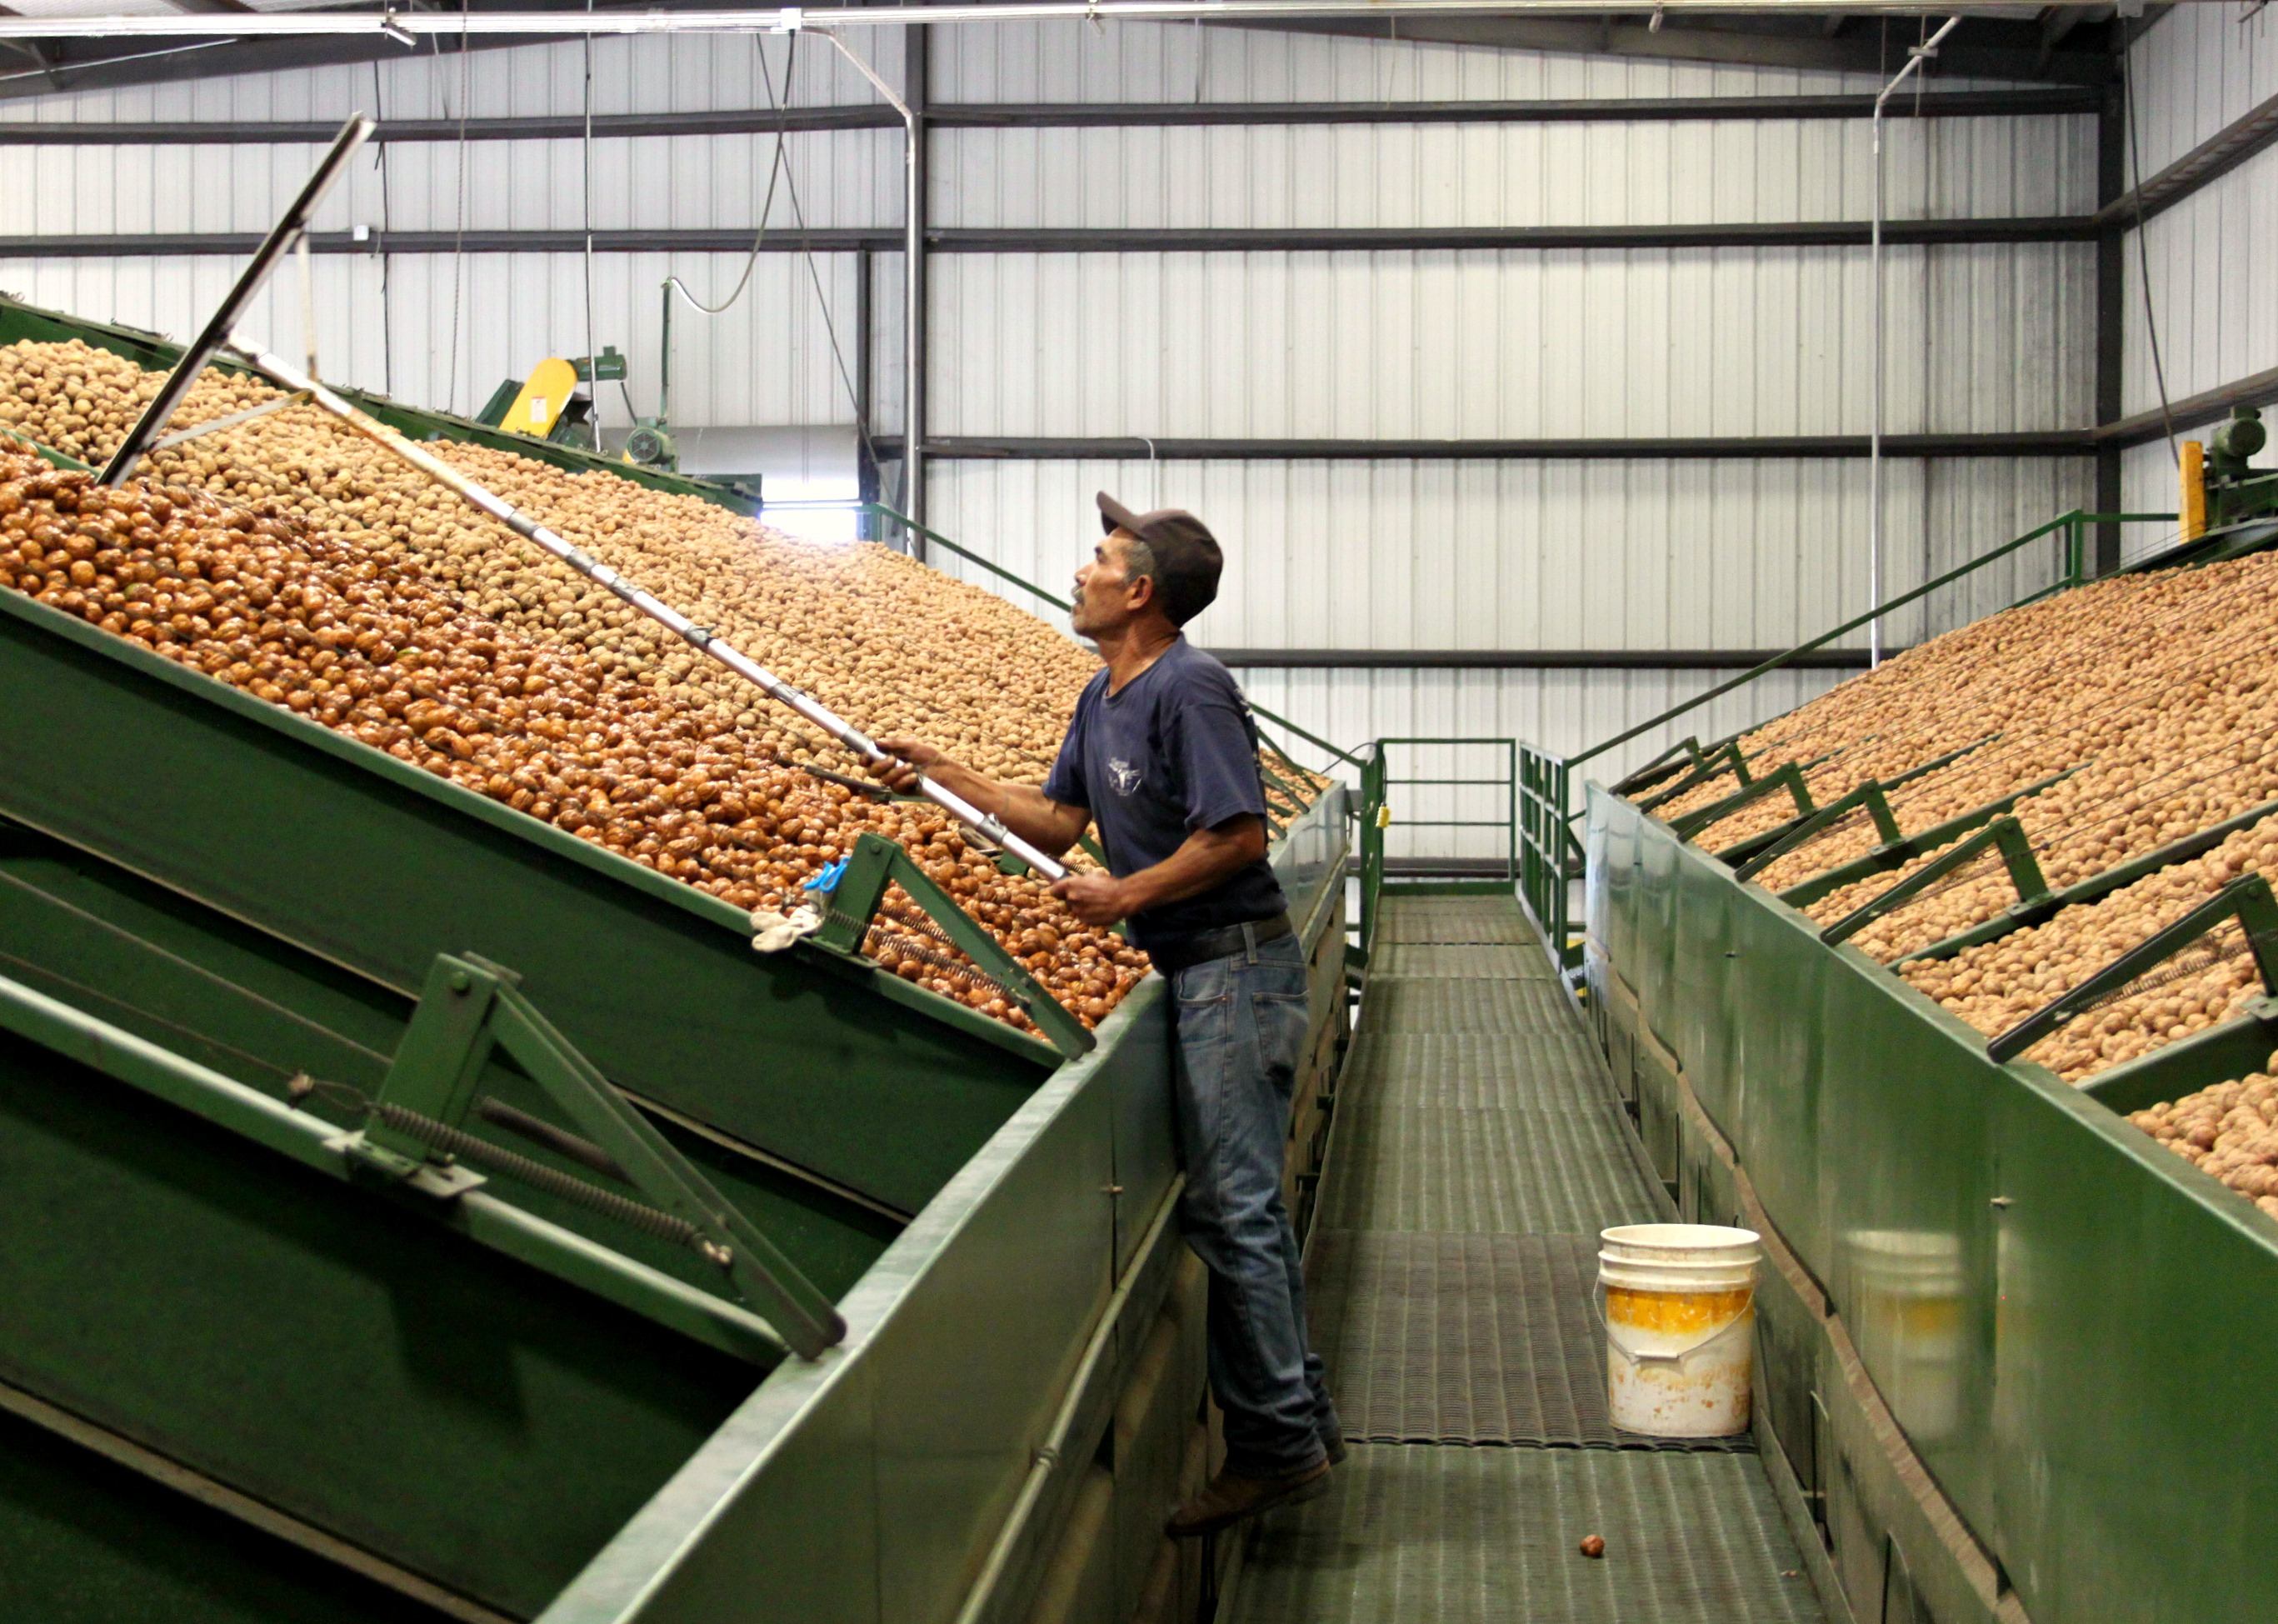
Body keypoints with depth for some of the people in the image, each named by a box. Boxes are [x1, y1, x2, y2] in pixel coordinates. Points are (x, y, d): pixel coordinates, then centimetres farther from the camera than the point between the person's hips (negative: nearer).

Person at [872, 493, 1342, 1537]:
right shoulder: (1103, 699, 14)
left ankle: (1276, 1445, 0)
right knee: (1237, 1203, 14)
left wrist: (1126, 895, -17)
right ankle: (1300, 1419, 22)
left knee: (1231, 1206, -7)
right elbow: (1056, 822, 17)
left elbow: (1237, 835, -22)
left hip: (1236, 968, -10)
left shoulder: (1188, 688, -17)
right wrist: (943, 775, 12)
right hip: (1198, 974, 10)